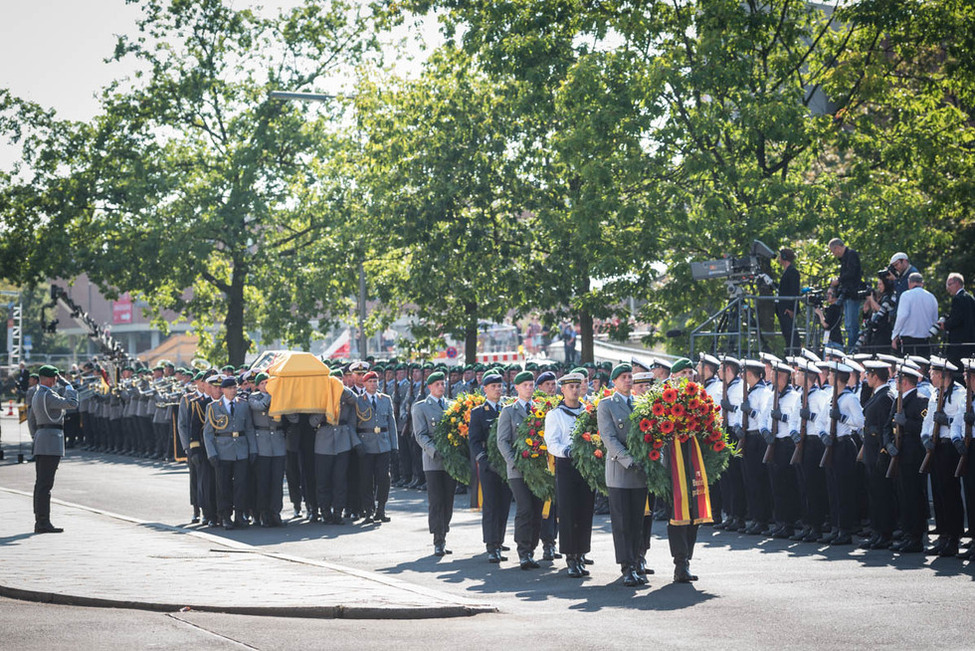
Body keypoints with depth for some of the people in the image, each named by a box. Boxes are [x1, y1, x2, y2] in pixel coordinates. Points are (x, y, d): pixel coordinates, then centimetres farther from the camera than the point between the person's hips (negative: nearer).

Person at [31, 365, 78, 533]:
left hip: (40, 440, 11)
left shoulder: (37, 395, 18)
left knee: (41, 482, 11)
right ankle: (43, 522, -12)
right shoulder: (48, 395, -14)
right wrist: (68, 385, -7)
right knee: (45, 483, -11)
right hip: (51, 439, -10)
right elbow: (72, 403, -17)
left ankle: (40, 521, 15)